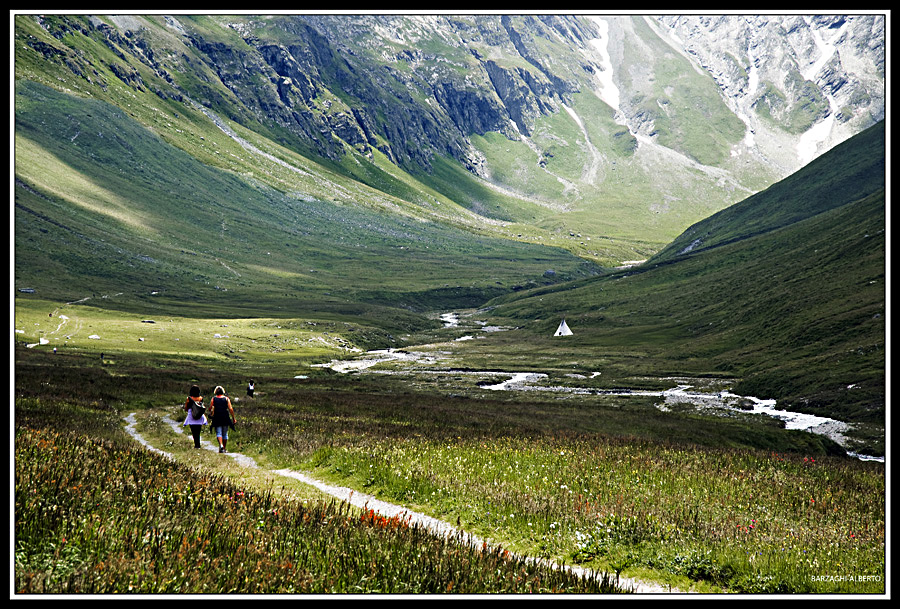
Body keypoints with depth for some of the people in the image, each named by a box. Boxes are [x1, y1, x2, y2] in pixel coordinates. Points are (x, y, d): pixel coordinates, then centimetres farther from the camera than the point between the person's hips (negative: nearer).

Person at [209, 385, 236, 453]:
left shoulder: (213, 399, 2)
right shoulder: (226, 399, 3)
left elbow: (210, 409, 1)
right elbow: (230, 409, -3)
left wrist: (211, 413, 24)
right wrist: (233, 418, 2)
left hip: (217, 418, -1)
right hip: (225, 418, 1)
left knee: (218, 433, -2)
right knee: (225, 434, 12)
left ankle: (221, 445, -27)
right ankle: (224, 448, 16)